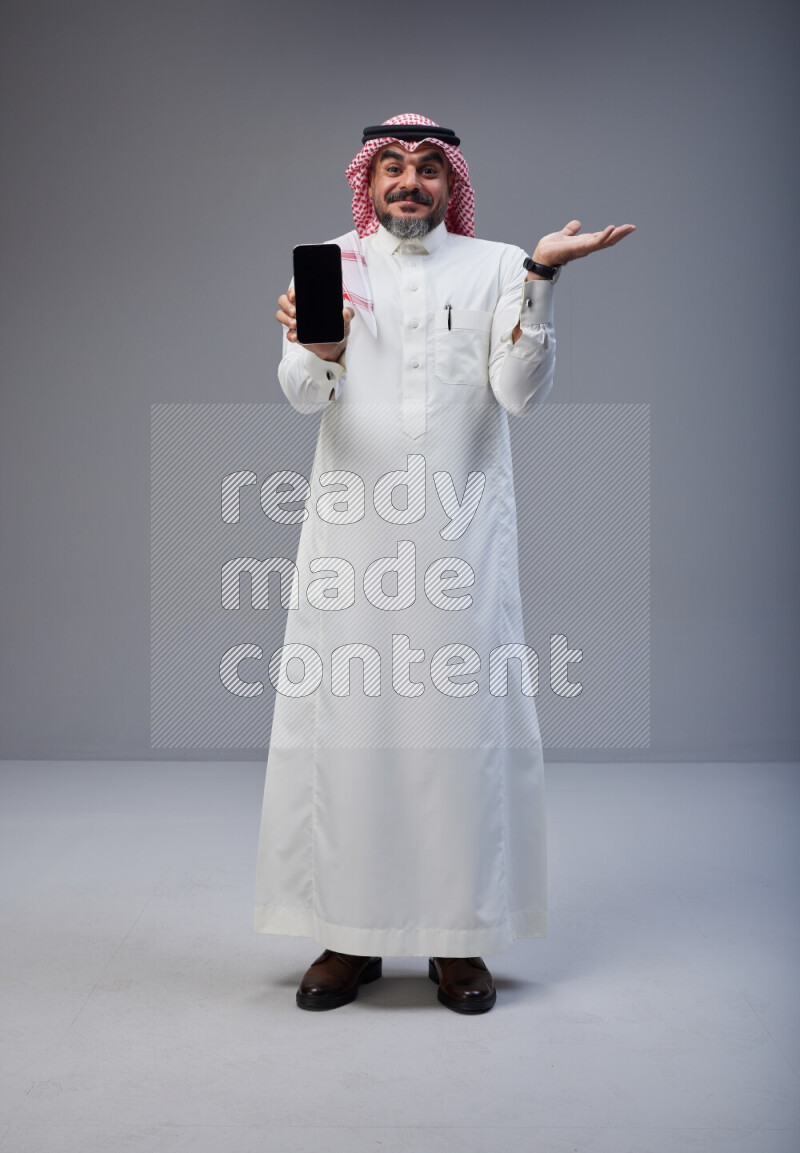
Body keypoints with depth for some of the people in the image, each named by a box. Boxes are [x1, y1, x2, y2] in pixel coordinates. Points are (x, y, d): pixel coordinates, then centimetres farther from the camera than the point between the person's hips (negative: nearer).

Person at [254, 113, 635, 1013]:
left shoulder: (494, 266, 8)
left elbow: (521, 392, -5)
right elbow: (303, 393, -5)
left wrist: (540, 278, -16)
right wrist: (320, 350, -27)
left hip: (461, 532, 0)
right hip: (351, 528, 1)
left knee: (463, 718, 0)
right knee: (345, 718, 1)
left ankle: (458, 938, 12)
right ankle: (349, 933, 13)